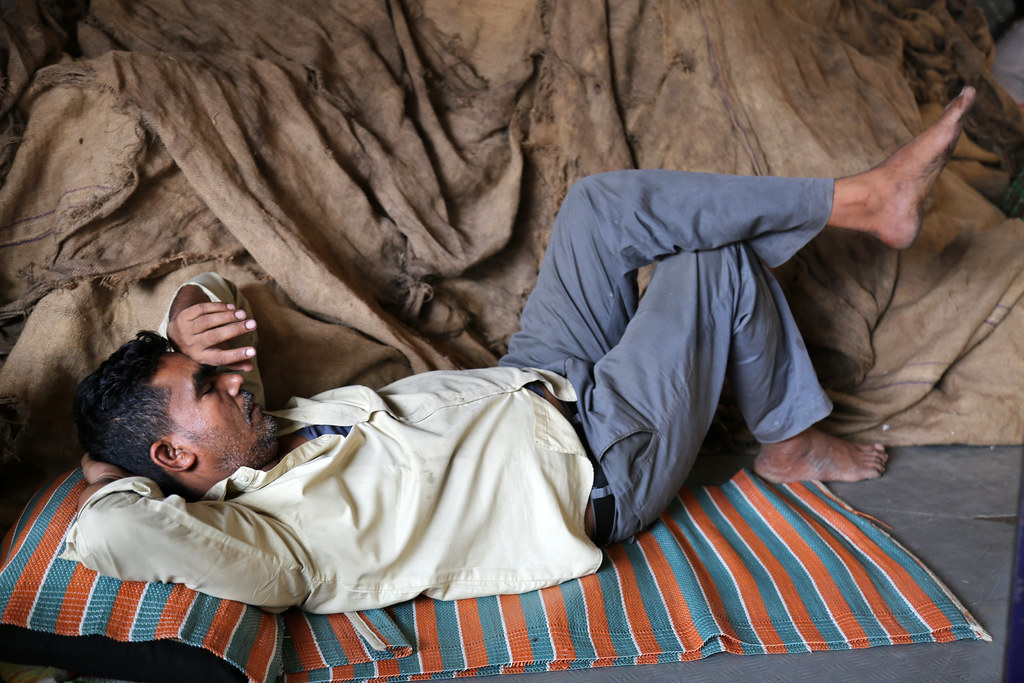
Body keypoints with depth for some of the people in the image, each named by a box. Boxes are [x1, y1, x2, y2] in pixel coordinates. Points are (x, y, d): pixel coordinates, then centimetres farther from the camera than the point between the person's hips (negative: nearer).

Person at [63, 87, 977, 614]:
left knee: (602, 201, -1)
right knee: (719, 262, -9)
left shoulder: (259, 435, -2)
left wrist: (192, 320, -13)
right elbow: (104, 535, -42)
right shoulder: (253, 541, -24)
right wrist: (110, 477, -20)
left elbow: (206, 290, 10)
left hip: (536, 387, 9)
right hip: (604, 463, -8)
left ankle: (861, 196, 8)